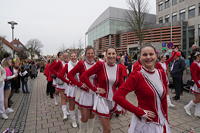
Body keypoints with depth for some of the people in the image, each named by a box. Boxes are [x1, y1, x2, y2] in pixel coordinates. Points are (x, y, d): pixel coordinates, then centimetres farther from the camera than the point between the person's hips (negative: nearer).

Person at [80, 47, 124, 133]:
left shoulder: (119, 68, -3)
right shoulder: (100, 65, -14)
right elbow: (84, 76, -15)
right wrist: (95, 89, -16)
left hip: (113, 99, 4)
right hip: (102, 99, -3)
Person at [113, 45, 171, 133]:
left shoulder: (161, 73, -2)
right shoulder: (136, 76, -19)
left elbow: (164, 99, 5)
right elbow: (117, 97, -25)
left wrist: (166, 119, 8)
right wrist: (140, 112, -21)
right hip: (144, 123, -5)